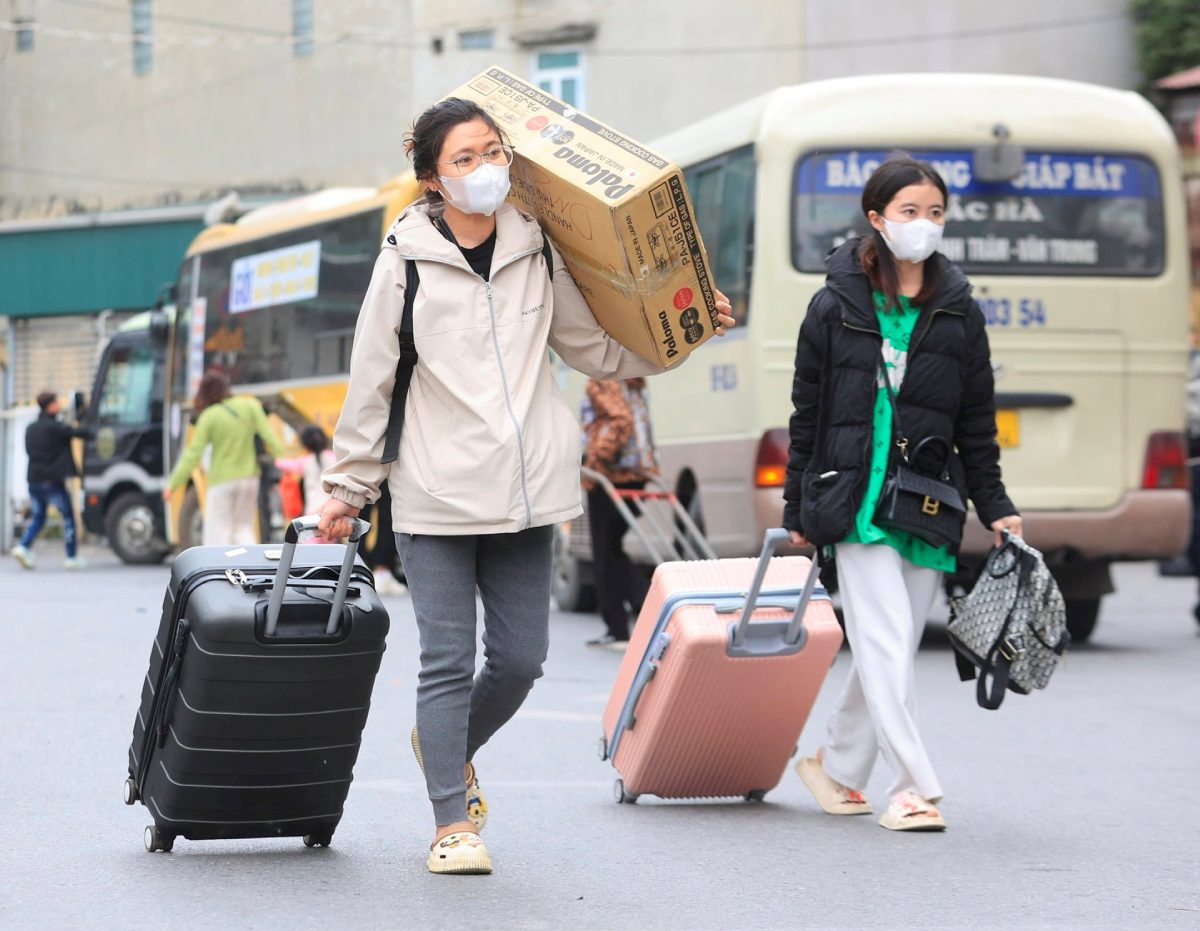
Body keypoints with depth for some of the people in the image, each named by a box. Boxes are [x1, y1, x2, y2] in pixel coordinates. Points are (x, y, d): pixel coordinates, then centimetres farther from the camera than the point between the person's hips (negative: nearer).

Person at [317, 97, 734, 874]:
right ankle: (454, 825, 8)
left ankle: (452, 746, 35)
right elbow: (371, 382, 2)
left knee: (520, 658, 5)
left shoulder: (535, 249, 8)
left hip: (525, 493, 3)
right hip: (436, 495, -3)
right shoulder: (407, 259, -2)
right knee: (449, 660, -2)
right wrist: (349, 488, 5)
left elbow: (594, 347, 20)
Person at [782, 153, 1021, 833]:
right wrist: (799, 509, 5)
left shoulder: (958, 313, 8)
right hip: (858, 499, -3)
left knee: (891, 649, 8)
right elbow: (807, 414, 5)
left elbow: (977, 423, 13)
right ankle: (916, 788, -9)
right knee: (887, 645, -11)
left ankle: (837, 766, 25)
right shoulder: (837, 306, 1)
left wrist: (995, 508, 8)